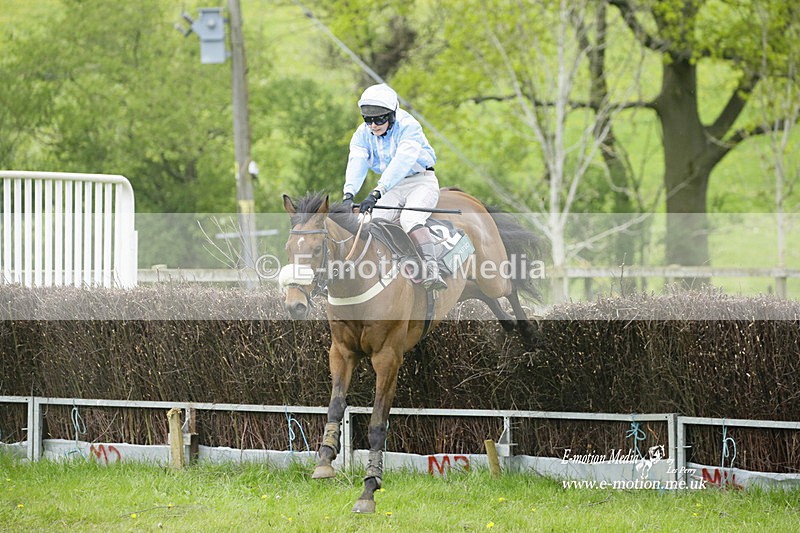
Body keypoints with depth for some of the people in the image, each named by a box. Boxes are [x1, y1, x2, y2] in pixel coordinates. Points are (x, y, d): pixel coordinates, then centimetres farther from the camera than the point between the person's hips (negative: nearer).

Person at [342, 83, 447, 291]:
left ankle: (432, 271, -40)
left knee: (409, 218, -33)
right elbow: (356, 164, -19)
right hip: (392, 187, 5)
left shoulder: (409, 127, -21)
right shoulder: (363, 134, -3)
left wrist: (377, 193, -47)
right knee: (373, 221, -21)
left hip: (421, 181, -5)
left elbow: (401, 162, -36)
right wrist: (349, 195, -39)